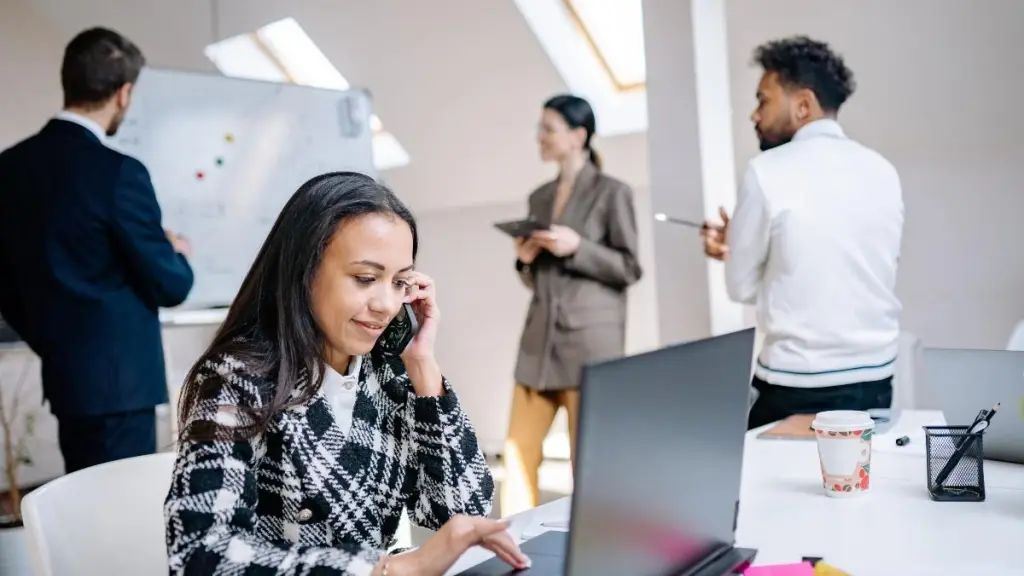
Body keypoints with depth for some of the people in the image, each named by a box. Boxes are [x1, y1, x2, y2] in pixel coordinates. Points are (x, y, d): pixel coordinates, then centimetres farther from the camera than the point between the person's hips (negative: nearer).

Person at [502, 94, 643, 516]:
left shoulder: (611, 192, -1)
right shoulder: (538, 198, 15)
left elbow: (628, 269, -4)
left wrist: (577, 247, -16)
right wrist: (525, 259, -1)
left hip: (590, 340, -5)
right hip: (539, 338, 6)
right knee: (518, 454, 5)